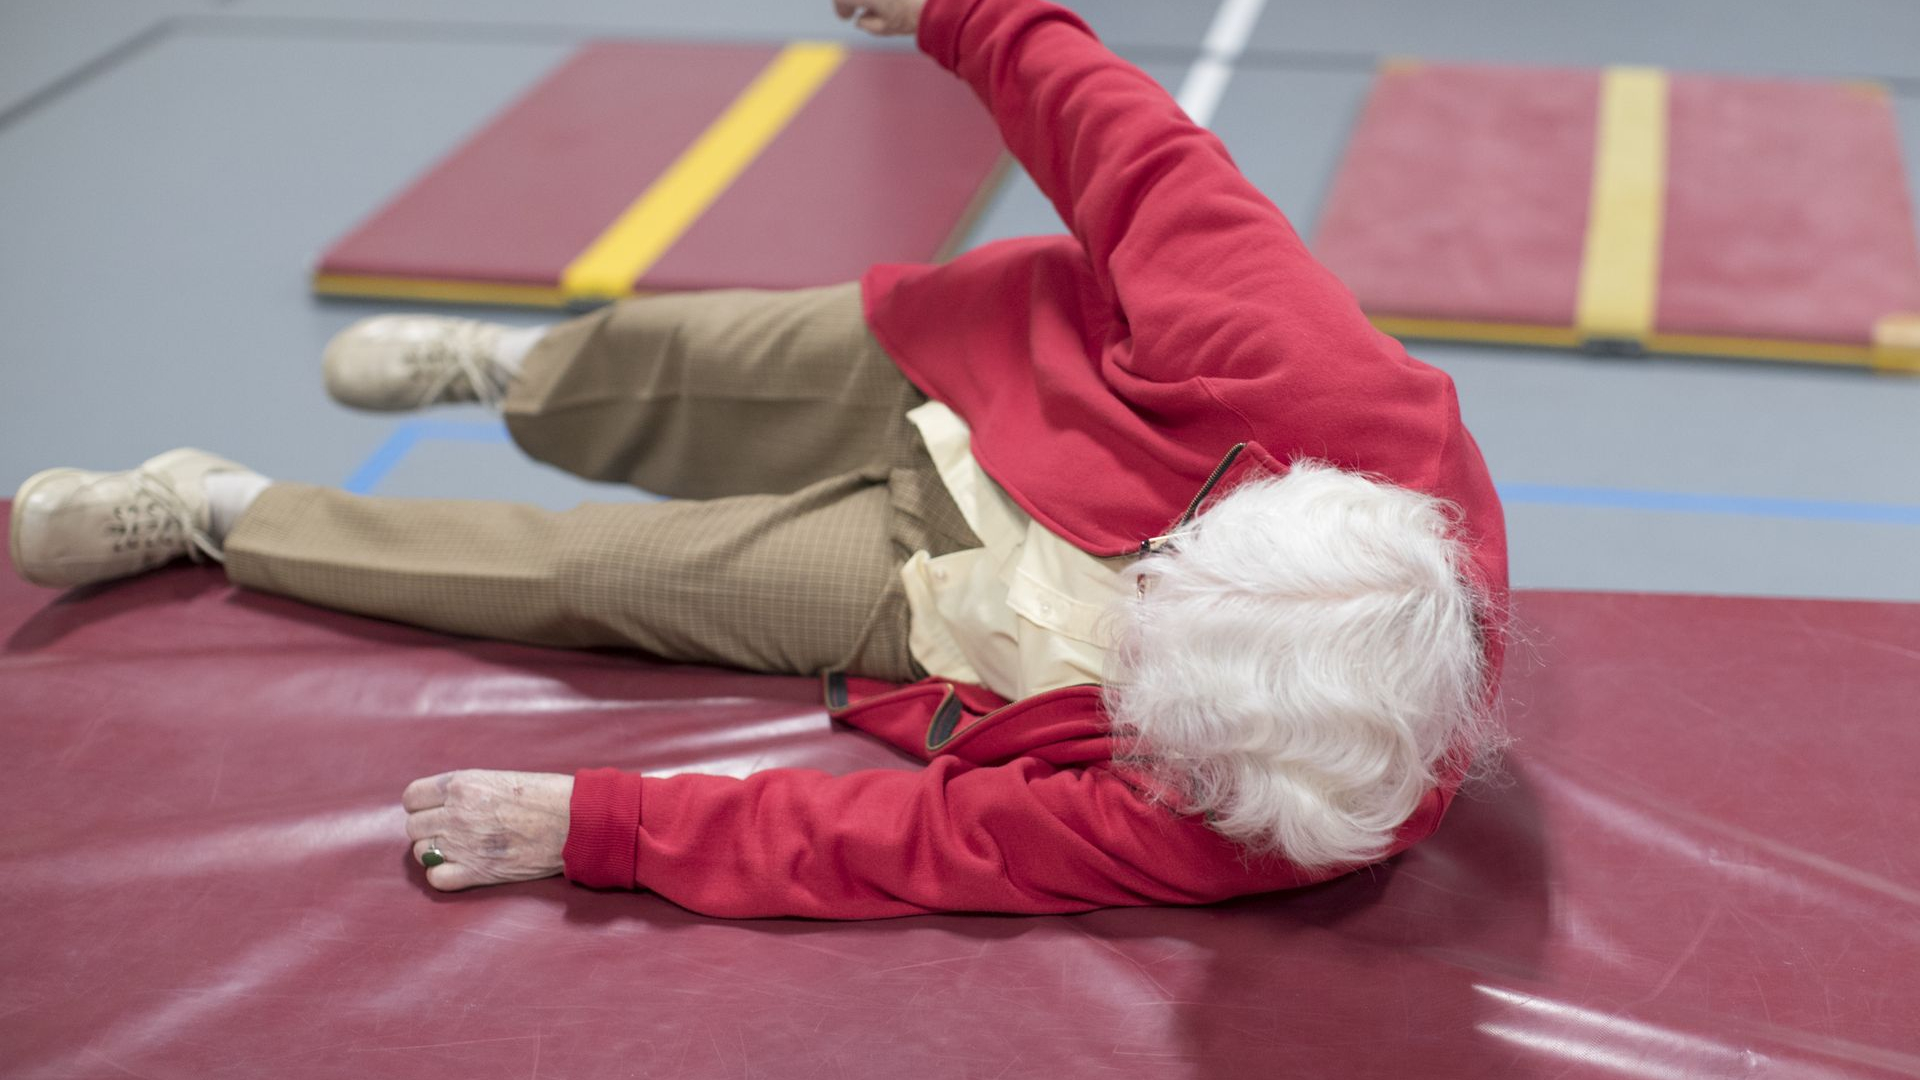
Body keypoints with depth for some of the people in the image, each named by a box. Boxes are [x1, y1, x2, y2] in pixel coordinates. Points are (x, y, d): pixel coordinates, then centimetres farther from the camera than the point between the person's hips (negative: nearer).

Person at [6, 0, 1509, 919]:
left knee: (583, 574, 4)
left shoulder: (1216, 830, -40)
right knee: (639, 361, 17)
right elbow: (1141, 158, -25)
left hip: (948, 606, -2)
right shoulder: (1339, 390, -39)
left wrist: (595, 827, -30)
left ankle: (220, 516, 31)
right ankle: (511, 368, 57)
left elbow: (922, 842, -34)